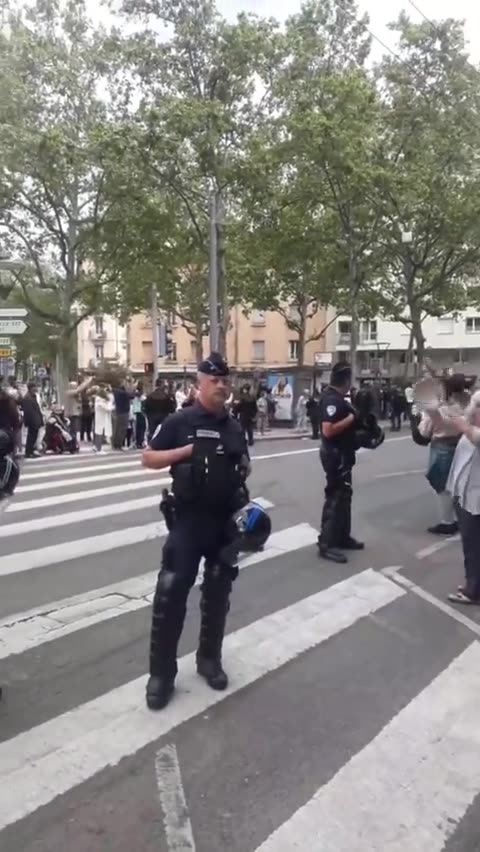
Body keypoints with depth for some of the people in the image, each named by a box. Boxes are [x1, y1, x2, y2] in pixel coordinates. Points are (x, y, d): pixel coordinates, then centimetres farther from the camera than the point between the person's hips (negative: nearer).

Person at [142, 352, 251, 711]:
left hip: (227, 519, 5)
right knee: (172, 592, -5)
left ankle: (210, 658, 31)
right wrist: (188, 450, -17)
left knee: (218, 591, 13)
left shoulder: (235, 427, 9)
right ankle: (161, 672, 9)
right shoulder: (180, 421, -5)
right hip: (188, 518, -4)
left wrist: (245, 467, -2)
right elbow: (149, 459, -6)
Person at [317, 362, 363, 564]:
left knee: (343, 495, 17)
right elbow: (328, 430, -30)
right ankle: (326, 543, 0)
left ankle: (342, 537, 28)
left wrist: (352, 415, 7)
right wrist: (351, 418, -22)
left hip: (341, 453, 11)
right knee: (335, 497, -6)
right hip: (336, 454, -11)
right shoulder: (332, 400, -21)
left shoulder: (335, 397, 12)